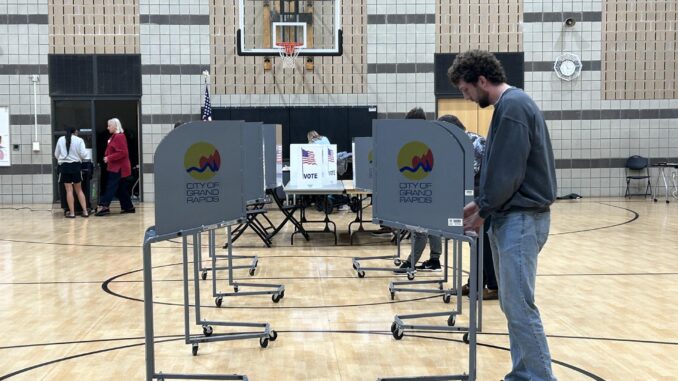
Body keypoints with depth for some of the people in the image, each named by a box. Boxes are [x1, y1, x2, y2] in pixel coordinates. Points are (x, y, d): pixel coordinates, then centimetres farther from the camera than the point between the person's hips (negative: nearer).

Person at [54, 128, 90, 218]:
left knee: (69, 190, 2)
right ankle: (85, 211, 6)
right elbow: (83, 154, -7)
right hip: (76, 166, 0)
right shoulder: (79, 140, -2)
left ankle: (72, 213, 1)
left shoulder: (61, 140, 4)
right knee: (79, 190, 11)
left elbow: (56, 155, 10)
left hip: (65, 166, 0)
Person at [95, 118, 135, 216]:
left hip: (118, 168, -10)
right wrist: (108, 157, 8)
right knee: (121, 188, 11)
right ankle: (128, 207, 16)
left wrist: (109, 158, -20)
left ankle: (104, 206, -13)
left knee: (111, 187, -11)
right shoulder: (114, 136, 17)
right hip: (116, 167, 10)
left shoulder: (119, 137, -15)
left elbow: (122, 153, -23)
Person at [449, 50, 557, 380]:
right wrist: (481, 203, 14)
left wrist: (483, 211, -9)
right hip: (511, 216, 10)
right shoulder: (510, 104, 16)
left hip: (521, 218, -10)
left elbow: (508, 172, -19)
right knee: (512, 303, 13)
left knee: (520, 306, -8)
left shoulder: (512, 106, -15)